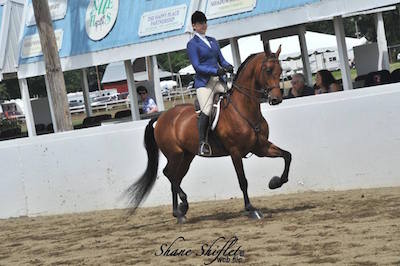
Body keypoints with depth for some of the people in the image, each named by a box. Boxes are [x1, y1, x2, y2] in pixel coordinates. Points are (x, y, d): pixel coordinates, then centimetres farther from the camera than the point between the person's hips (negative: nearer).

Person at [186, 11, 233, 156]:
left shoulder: (212, 41, 18)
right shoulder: (192, 44, -2)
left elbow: (221, 59, 18)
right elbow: (197, 66, -12)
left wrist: (227, 66, -6)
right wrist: (216, 71, -22)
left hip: (218, 79, 6)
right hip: (204, 82, -6)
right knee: (206, 112, -14)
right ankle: (202, 143, -8)